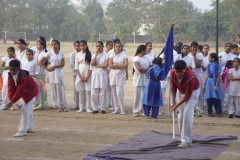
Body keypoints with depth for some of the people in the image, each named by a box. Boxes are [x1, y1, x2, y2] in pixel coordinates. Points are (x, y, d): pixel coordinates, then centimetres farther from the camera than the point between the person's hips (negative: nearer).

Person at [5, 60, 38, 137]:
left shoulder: (23, 77, -35)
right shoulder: (10, 75, -10)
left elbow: (19, 91, -35)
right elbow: (11, 87, -11)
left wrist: (12, 101, -33)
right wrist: (11, 99, -24)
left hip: (30, 92, -9)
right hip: (24, 92, 9)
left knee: (25, 109, -17)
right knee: (28, 109, 20)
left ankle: (22, 131, -17)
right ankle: (30, 128, 34)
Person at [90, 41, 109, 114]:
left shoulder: (106, 55, 0)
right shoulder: (94, 55, 12)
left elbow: (106, 65, -12)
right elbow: (92, 64, -5)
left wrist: (96, 65, -6)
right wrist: (96, 54, -6)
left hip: (103, 75, -3)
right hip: (95, 75, 3)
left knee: (103, 92, -3)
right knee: (94, 93, -1)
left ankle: (103, 108, 6)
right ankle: (95, 108, 8)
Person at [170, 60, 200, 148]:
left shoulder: (190, 77, -39)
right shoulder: (173, 73, -24)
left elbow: (187, 95, -30)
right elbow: (173, 87, -7)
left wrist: (176, 106, -26)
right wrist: (173, 102, -7)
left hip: (192, 91, -5)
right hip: (181, 91, 5)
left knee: (187, 113, -18)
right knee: (181, 114, 4)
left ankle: (186, 141, -14)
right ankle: (183, 138, 15)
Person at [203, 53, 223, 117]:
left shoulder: (217, 66, -8)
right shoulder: (209, 65, 6)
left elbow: (218, 76, -8)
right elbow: (207, 75, 10)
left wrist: (216, 85, -14)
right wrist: (204, 84, 10)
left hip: (215, 82, -4)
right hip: (209, 82, 4)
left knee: (217, 98, -1)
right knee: (209, 98, 6)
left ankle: (219, 112, 8)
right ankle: (210, 112, 15)